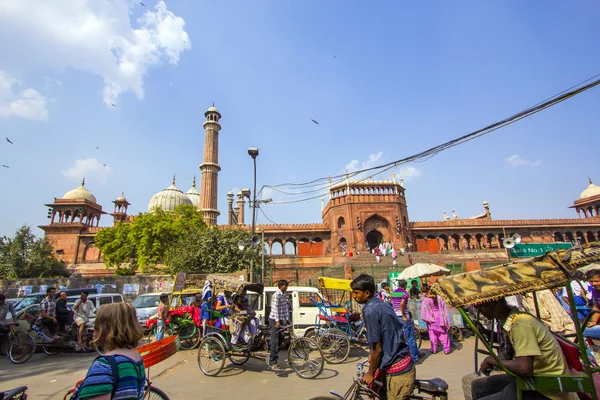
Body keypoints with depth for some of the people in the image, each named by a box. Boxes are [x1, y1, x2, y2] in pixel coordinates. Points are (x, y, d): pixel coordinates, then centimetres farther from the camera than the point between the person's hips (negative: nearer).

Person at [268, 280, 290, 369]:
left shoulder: (283, 295, 13)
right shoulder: (276, 295, -16)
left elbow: (285, 307, 13)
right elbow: (275, 308, -21)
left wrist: (286, 319, 9)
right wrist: (277, 321, -25)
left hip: (280, 320, 9)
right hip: (274, 320, -9)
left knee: (279, 340, 14)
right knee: (275, 341, -5)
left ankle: (274, 357, 27)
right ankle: (272, 363, 1)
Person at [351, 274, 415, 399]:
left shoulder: (370, 311, -21)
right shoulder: (383, 305, 6)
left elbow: (377, 349, -18)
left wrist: (370, 374, -4)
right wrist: (373, 356, 24)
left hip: (398, 370, -9)